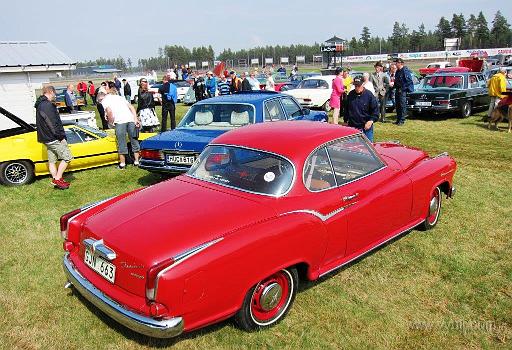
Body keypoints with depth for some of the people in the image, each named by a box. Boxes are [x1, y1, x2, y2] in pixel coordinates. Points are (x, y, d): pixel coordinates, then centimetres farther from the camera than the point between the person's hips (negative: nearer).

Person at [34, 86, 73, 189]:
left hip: (46, 138, 11)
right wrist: (61, 136, -17)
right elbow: (53, 124, -23)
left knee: (52, 160, 13)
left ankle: (55, 179, 18)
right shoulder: (47, 105, -19)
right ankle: (58, 179, -4)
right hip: (53, 138, -11)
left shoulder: (40, 105, 15)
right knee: (67, 157, -5)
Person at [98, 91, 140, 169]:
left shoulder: (104, 101, 13)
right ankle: (136, 161, 18)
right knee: (134, 141, 13)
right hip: (131, 119, 5)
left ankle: (122, 164, 11)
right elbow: (131, 107, 18)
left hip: (120, 121, -5)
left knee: (121, 143, 4)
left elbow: (109, 111, -7)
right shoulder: (118, 96, 30)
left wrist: (111, 122, 5)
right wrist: (135, 119, 9)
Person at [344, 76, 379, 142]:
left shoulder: (369, 95, -5)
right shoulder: (350, 94, 7)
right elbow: (346, 109, 18)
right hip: (352, 127, 3)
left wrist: (371, 120, -16)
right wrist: (345, 121, 19)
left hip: (366, 127, -3)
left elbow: (375, 110, -3)